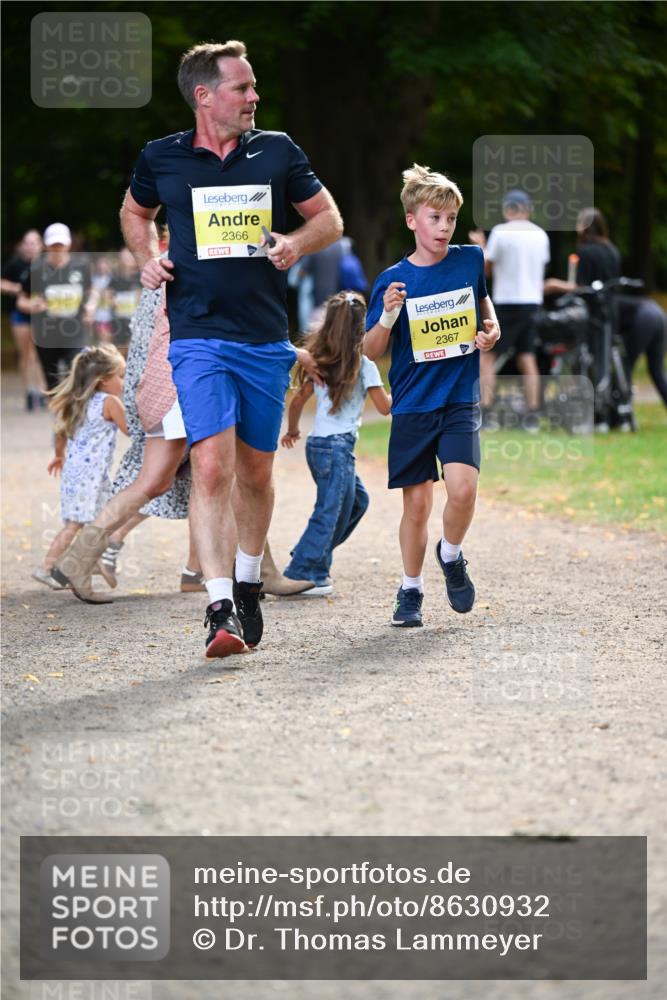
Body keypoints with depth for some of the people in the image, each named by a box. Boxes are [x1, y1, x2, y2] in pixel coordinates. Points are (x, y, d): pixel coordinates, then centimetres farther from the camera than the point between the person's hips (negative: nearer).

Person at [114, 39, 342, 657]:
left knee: (256, 472, 13)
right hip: (199, 337, -3)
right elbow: (135, 213, 23)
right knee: (212, 465, -18)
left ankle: (247, 583, 34)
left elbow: (329, 218, 14)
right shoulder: (162, 160, 3)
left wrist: (298, 243, -8)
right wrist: (146, 259, 3)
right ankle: (219, 606, -20)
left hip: (266, 338, 3)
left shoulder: (277, 152, 5)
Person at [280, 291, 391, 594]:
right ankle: (304, 574, -6)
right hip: (337, 446, -7)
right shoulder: (363, 364, -8)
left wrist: (292, 430, 28)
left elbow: (297, 401, 11)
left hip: (316, 444, 7)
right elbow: (384, 407, -2)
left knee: (357, 500, 20)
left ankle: (310, 557, 17)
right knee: (329, 511, -3)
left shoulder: (321, 361, 8)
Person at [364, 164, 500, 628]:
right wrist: (387, 316, -21)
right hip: (413, 406, -1)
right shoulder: (394, 281, -5)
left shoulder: (470, 259, 1)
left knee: (462, 488, -18)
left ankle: (451, 555, 11)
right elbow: (371, 352, -3)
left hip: (461, 401, 1)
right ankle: (411, 590, 22)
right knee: (417, 502, 3)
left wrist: (492, 327, 4)